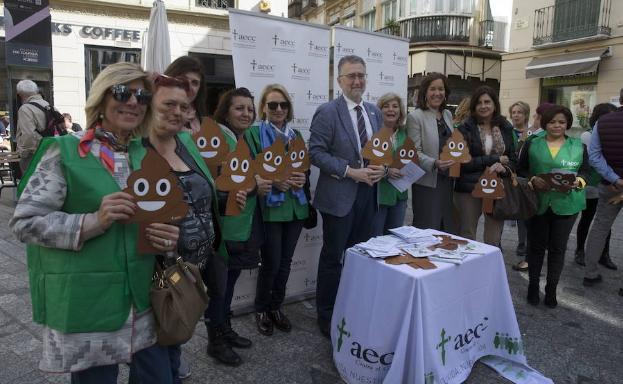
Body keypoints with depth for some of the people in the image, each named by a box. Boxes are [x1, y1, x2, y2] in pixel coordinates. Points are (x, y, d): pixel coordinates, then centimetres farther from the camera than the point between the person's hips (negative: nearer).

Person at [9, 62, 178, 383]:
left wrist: (167, 237, -5)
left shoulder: (145, 155, 8)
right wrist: (92, 222, -24)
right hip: (86, 310, -5)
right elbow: (25, 222, -11)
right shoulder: (64, 151, -8)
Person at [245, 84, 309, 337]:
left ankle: (276, 307, 31)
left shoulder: (295, 135, 13)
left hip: (295, 207, 5)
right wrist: (273, 181, -21)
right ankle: (261, 310, 23)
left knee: (285, 261, 13)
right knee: (271, 262, 1)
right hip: (269, 207, -5)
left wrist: (303, 179, -6)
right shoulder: (253, 134, -3)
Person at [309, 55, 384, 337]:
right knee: (333, 257, 5)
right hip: (339, 195, -6)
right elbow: (316, 153, -15)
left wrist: (381, 169, -5)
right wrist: (351, 172, -20)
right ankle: (326, 317, 21)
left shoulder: (375, 112, 11)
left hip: (368, 193, 6)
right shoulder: (327, 112, -9)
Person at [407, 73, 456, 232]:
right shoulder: (415, 117, -8)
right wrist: (434, 163, -27)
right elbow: (415, 153, -13)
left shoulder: (448, 114, 13)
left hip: (448, 181, 6)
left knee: (449, 228, 10)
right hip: (427, 183, -6)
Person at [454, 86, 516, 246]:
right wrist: (496, 159, -12)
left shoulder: (505, 128, 9)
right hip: (469, 190, -3)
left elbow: (513, 159, 11)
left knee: (494, 241, 8)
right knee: (466, 238, 5)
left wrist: (504, 168, -12)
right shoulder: (466, 128, -3)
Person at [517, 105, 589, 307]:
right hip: (538, 202, 0)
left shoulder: (578, 146, 6)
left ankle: (551, 289, 19)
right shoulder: (532, 144, 4)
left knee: (558, 247, 6)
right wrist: (533, 179, -15)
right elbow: (521, 169, 4)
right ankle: (533, 285, 21)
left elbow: (585, 172, 7)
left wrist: (578, 182, -14)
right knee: (536, 245, 6)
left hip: (566, 204, 1)